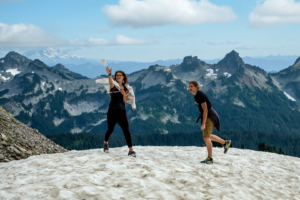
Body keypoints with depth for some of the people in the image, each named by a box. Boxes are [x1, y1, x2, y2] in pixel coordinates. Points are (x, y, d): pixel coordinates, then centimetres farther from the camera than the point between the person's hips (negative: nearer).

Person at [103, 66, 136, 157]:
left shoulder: (125, 88, 10)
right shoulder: (114, 85, -2)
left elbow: (125, 100, 6)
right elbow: (111, 82, -28)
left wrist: (124, 94, -15)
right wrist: (109, 74, -48)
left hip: (122, 111, 3)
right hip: (112, 111, -3)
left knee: (126, 130, -6)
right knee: (110, 130, 7)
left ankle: (131, 150, -5)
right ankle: (105, 143, 38)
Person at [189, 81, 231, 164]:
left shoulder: (200, 95, -23)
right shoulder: (195, 95, 6)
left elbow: (205, 110, -26)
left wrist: (203, 123, -28)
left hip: (210, 116, -10)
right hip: (206, 116, 10)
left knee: (206, 137, -15)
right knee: (208, 136, 20)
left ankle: (210, 158, -8)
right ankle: (225, 143, 36)